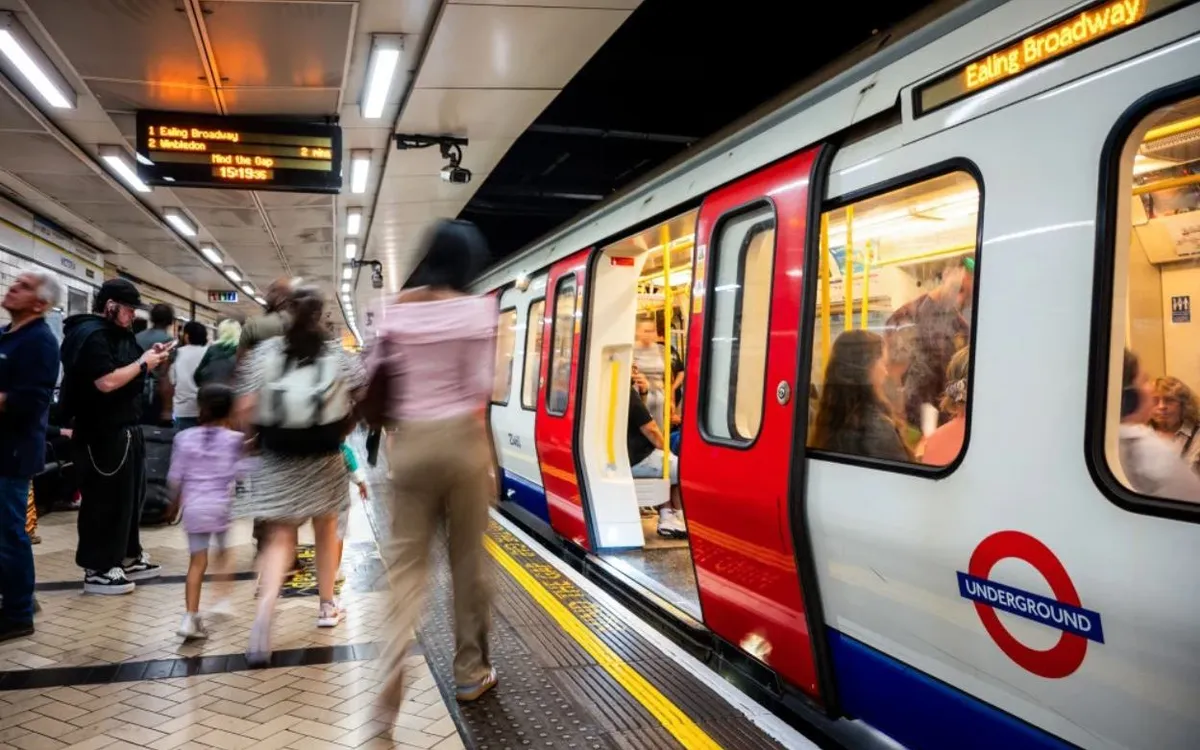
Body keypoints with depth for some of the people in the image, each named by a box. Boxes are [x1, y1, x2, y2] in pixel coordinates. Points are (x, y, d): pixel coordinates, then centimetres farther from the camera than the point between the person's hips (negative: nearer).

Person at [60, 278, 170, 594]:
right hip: (101, 434, -10)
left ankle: (127, 557, 28)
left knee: (128, 494, 17)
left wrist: (149, 357, 4)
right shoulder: (90, 334, -16)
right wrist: (143, 363, -16)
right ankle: (98, 570, 5)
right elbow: (107, 382, -26)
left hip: (124, 429, 10)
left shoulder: (117, 332, 16)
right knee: (104, 499, -4)